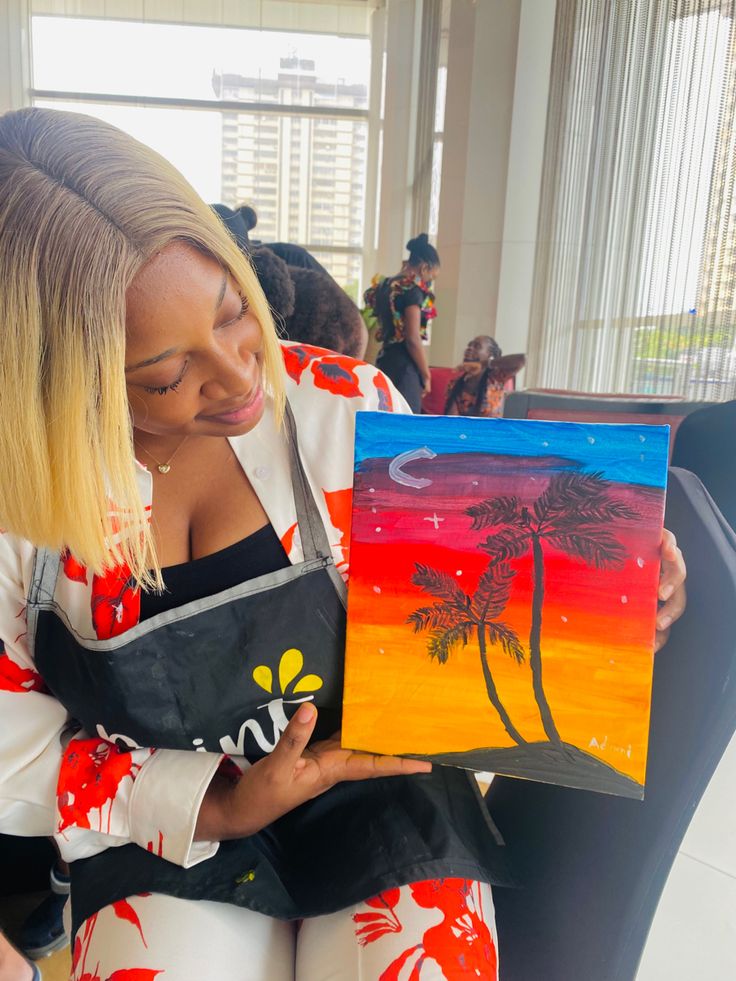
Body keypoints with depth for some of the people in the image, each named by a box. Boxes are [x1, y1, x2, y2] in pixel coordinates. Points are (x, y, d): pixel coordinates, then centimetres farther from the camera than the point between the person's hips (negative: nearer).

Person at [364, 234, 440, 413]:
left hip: (384, 362, 9)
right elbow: (412, 338, -15)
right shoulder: (413, 288, -11)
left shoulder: (385, 285, 14)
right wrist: (426, 374, -9)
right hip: (404, 366, -9)